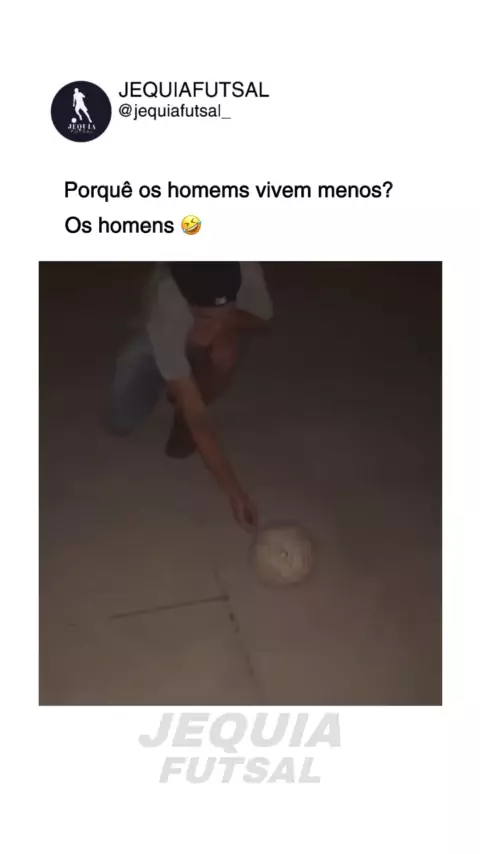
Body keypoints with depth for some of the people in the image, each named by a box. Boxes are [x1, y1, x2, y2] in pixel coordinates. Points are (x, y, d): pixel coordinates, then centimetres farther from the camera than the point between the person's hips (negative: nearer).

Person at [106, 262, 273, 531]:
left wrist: (227, 321, -40)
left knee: (224, 353, -34)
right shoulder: (166, 312, -44)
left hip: (204, 342, 1)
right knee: (121, 424, -8)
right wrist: (233, 489, -50)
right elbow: (193, 408, -45)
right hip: (160, 345, -1)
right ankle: (166, 381, 22)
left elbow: (263, 321, -16)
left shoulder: (247, 273, -39)